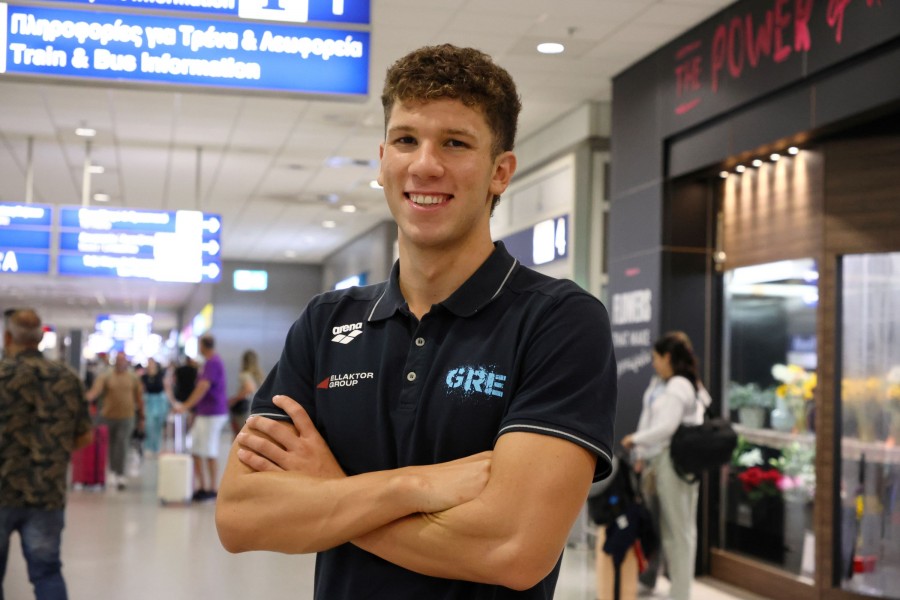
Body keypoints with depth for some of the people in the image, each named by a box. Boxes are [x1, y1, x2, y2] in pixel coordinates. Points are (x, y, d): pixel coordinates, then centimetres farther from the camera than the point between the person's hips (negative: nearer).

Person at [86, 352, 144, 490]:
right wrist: (85, 400, -29)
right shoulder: (106, 377, 4)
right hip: (109, 416, 1)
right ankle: (112, 471, 29)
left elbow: (139, 399, 11)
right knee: (111, 445, 11)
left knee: (122, 445, -10)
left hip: (126, 417, -1)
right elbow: (95, 391, -10)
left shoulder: (133, 378, 7)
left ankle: (120, 475, -9)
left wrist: (141, 418, 11)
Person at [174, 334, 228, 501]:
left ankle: (213, 489, 3)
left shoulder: (213, 363, -16)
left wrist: (186, 406, -27)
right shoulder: (211, 362, 15)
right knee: (196, 452, 9)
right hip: (203, 414, 10)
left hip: (212, 414, -10)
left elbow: (202, 388, -25)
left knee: (210, 453, -3)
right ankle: (201, 487, 14)